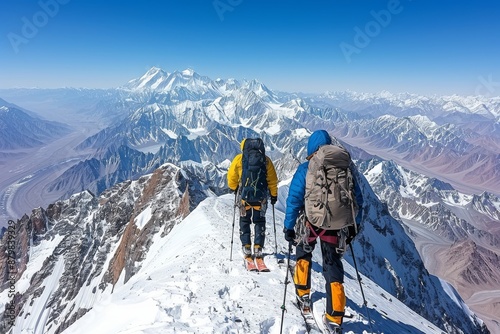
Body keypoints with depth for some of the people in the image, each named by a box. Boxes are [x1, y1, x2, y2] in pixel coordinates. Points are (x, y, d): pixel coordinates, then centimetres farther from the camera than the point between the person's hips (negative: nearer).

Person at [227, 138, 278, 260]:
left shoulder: (239, 159, 0)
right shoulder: (266, 160, 3)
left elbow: (231, 177, 5)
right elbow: (272, 180, 6)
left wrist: (234, 188, 24)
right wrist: (274, 194, 16)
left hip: (245, 195, -1)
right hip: (261, 196, 1)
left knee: (245, 220, 15)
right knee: (260, 221, 15)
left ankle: (246, 248, 12)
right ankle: (258, 248, 10)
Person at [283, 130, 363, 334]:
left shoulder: (305, 169, -10)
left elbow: (294, 199, -12)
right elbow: (357, 199, 5)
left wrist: (289, 226, -5)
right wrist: (353, 225, 15)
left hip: (310, 223, -1)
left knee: (303, 256, 26)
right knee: (334, 270, 9)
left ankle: (303, 297, 36)